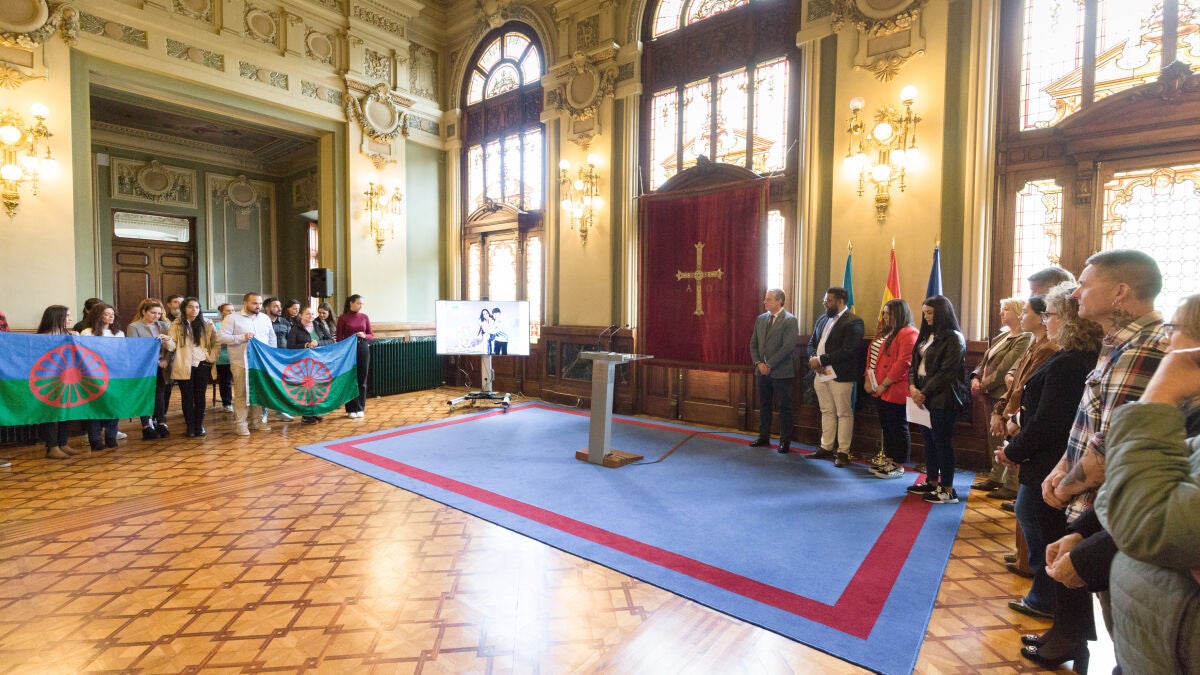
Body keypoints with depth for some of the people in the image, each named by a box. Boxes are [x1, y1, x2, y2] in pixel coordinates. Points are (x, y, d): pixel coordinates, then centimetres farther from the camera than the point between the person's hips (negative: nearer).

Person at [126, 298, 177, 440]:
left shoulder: (163, 326, 12)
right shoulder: (133, 327, 0)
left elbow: (173, 348, 9)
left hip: (162, 369, 3)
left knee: (161, 397, 1)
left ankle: (160, 424, 10)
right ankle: (147, 427, 8)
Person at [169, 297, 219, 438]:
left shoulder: (207, 324, 5)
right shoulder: (177, 324, 2)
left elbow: (217, 342, 9)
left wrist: (212, 357, -1)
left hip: (202, 365, 1)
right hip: (184, 367, -1)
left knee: (200, 396, 5)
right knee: (187, 397, 3)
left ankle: (199, 425, 14)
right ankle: (190, 427, 11)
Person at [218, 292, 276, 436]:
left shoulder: (265, 318, 12)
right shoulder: (232, 318, -2)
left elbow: (272, 338, 21)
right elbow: (221, 337, -9)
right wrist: (242, 337, -18)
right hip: (241, 363, -4)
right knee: (241, 394, -2)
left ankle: (256, 420, 20)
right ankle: (240, 424, 6)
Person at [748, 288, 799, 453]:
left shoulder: (790, 320, -9)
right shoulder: (760, 319, 9)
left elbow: (788, 347, -17)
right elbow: (753, 343, 10)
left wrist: (770, 365, -17)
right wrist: (758, 363, -4)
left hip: (781, 372, -6)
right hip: (762, 371, 6)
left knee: (784, 407, 5)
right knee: (764, 405, 13)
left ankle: (785, 441, 15)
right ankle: (764, 437, 24)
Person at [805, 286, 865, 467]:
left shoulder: (853, 322, -12)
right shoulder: (822, 319, 13)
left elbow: (847, 351, -21)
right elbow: (811, 343, 14)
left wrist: (821, 360, -18)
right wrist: (813, 359, -6)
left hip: (841, 376, -7)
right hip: (821, 374, 7)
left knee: (844, 413, 4)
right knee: (827, 412, 15)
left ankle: (843, 452, 13)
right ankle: (826, 448, 25)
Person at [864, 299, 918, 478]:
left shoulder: (908, 334, -13)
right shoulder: (886, 332, 17)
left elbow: (902, 364, -20)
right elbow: (872, 356, 17)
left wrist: (883, 385, -17)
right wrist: (868, 380, 6)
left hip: (895, 391, -9)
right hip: (880, 390, 9)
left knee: (898, 428, 1)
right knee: (886, 427, 15)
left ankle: (899, 467, 11)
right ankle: (889, 461, 26)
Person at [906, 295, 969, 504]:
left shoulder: (953, 338, -10)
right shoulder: (927, 335, 14)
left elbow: (946, 372, -16)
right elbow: (914, 363, 11)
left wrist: (924, 393, -14)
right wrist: (912, 386, -4)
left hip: (942, 398, -8)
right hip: (923, 395, 8)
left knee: (942, 441, -1)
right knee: (928, 439, 13)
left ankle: (947, 490, 9)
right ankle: (932, 482, 25)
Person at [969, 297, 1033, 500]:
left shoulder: (1024, 338, -11)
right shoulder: (1001, 336, 16)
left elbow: (1005, 369, -18)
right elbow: (985, 361, 13)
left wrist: (983, 385, -14)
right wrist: (976, 378, -3)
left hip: (1005, 396, -9)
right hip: (991, 396, 9)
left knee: (1005, 439, -3)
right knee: (994, 438, 16)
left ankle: (1011, 485, 6)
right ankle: (996, 477, 28)